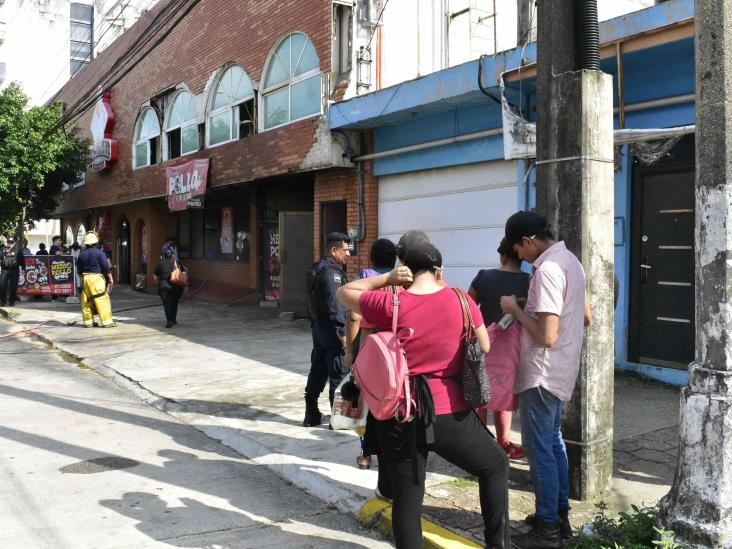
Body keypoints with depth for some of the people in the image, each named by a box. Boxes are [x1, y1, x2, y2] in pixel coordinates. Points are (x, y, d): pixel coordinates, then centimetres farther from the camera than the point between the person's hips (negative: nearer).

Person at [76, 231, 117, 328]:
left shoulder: (81, 254, 8)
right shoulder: (99, 253, -8)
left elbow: (79, 270, 14)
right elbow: (106, 267, -8)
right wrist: (110, 278, 1)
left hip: (85, 278, 6)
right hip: (97, 277, -6)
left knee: (86, 301, 11)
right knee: (102, 300, -4)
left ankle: (88, 321, 15)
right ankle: (107, 321, -6)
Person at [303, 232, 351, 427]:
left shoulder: (317, 268, 15)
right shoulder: (332, 271, -17)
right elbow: (335, 304, -22)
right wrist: (342, 332, -22)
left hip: (318, 327, 10)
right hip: (331, 329, -10)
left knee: (318, 371, 14)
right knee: (339, 374, -2)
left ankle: (311, 414, 20)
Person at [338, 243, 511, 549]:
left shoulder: (389, 305, -6)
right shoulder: (461, 301, -2)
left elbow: (344, 292, 10)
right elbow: (485, 348, 9)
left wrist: (387, 278, 6)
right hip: (448, 413, 0)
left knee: (406, 499, 10)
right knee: (496, 466, 24)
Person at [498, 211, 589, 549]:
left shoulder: (546, 269, -23)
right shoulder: (570, 260, 8)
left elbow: (546, 336, -26)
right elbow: (586, 316, 18)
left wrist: (515, 309, -14)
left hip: (542, 374, -10)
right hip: (561, 371, 10)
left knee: (539, 449, 1)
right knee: (553, 442, 19)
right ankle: (560, 515, 31)